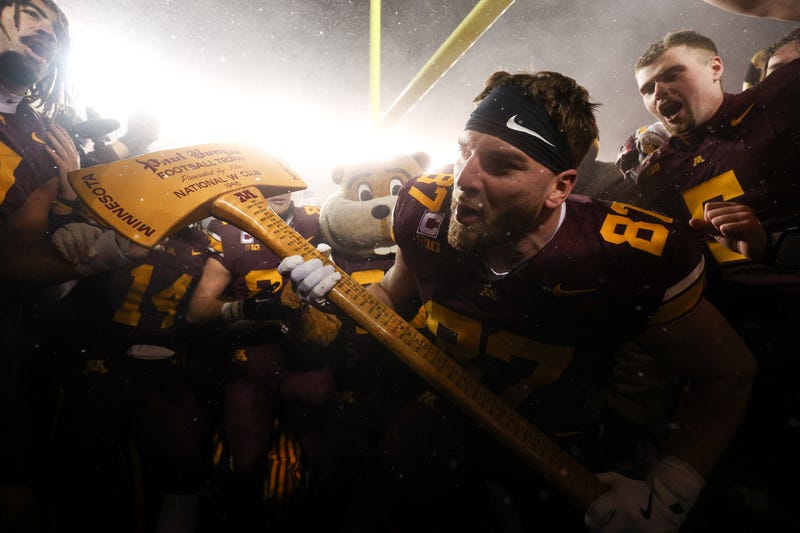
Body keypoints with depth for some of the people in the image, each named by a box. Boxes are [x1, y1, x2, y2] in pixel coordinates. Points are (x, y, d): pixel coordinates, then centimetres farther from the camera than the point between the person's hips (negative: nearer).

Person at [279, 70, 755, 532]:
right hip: (445, 420, 2)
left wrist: (668, 491, -24)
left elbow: (728, 373, -13)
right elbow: (394, 300, 2)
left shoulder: (634, 257, -29)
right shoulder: (426, 213, -19)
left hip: (566, 448, -1)